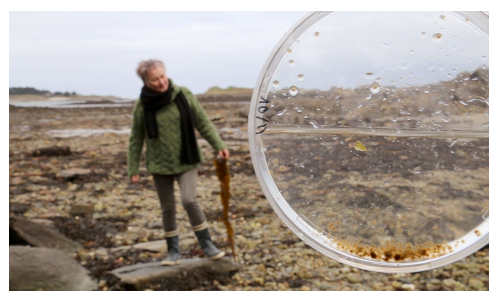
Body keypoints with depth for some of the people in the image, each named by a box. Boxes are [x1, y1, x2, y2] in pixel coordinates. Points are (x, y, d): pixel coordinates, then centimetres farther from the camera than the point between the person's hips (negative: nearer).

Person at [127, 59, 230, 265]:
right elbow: (136, 139, 2)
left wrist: (219, 145, -7)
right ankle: (173, 251, 25)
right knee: (168, 208, 9)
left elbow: (203, 122, -1)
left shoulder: (183, 95, -7)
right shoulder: (142, 106, -5)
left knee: (189, 200, -18)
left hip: (186, 162, -2)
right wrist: (133, 168, 2)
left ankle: (207, 244, 1)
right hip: (159, 165, 2)